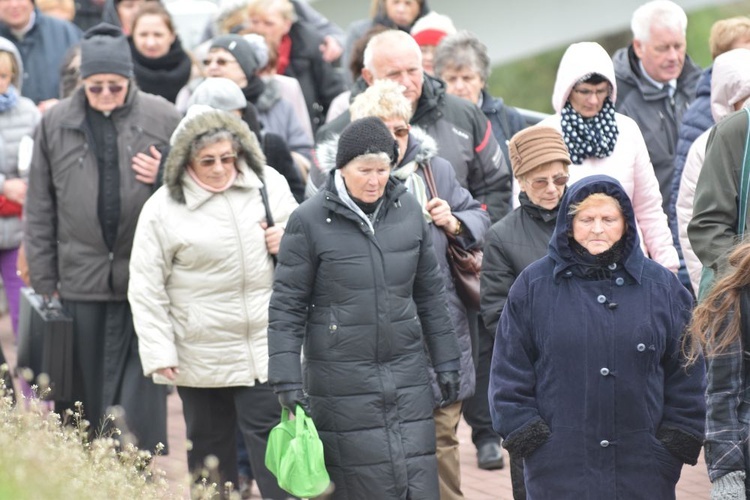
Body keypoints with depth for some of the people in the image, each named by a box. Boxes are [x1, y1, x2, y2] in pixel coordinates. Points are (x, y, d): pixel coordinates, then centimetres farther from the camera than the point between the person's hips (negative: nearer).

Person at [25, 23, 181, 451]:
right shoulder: (56, 124, 5)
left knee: (144, 400, -2)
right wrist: (43, 282, 6)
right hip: (81, 283, 2)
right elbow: (40, 210, 8)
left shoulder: (164, 119, 0)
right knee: (84, 399, 9)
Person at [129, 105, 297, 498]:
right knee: (209, 452, 11)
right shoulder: (162, 208, -6)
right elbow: (146, 289, -3)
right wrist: (159, 353, -8)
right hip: (201, 359, -1)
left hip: (267, 351, 1)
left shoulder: (270, 184, 1)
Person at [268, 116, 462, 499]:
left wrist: (445, 362, 13)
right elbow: (287, 306, -5)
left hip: (407, 370, 4)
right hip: (342, 378, -3)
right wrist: (287, 379, -11)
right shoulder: (310, 220, -7)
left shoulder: (408, 210, 5)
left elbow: (430, 293, 13)